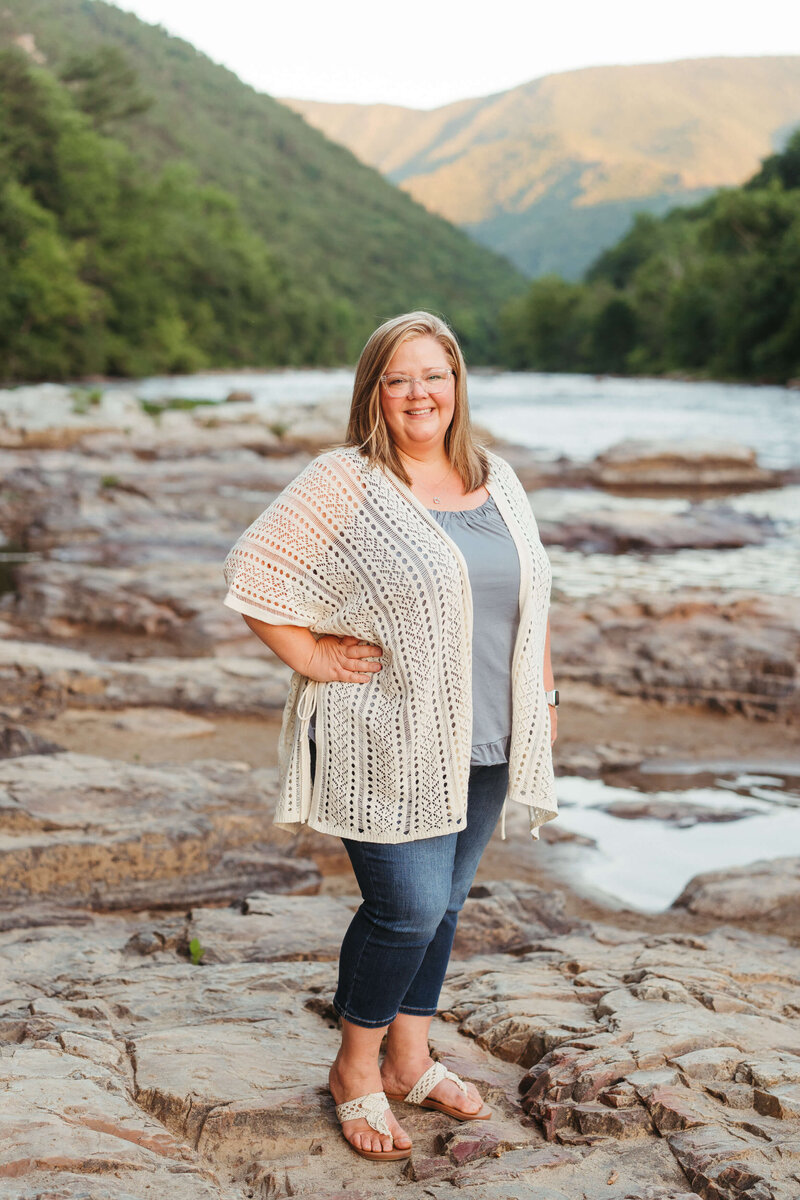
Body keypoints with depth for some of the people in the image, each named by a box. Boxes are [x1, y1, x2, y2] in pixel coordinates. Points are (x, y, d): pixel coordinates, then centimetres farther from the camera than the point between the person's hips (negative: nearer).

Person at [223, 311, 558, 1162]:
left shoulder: (497, 480, 11)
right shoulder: (343, 484, -10)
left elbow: (527, 599, 20)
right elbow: (252, 570, -11)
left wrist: (544, 694, 16)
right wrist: (311, 657, -13)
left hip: (483, 745, 6)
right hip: (388, 745, -6)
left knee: (442, 905, 14)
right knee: (408, 908, -7)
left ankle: (409, 1061, 31)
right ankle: (355, 1071, 16)